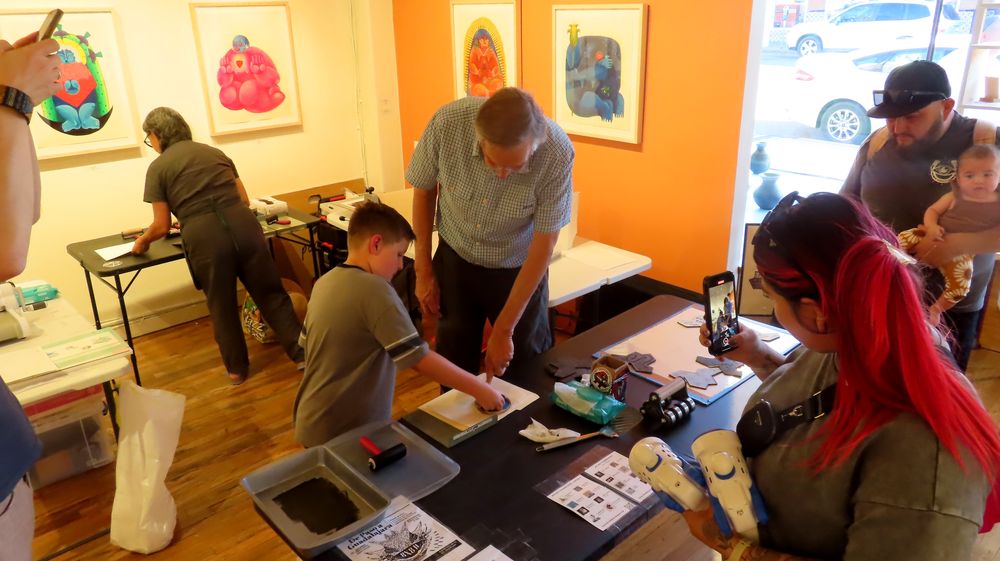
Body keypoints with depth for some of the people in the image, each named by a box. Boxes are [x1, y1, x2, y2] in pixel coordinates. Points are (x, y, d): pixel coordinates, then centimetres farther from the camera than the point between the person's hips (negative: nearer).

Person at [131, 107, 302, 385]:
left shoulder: (158, 168, 9)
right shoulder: (214, 152, 20)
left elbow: (162, 226, 7)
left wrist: (142, 241, 27)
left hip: (205, 237, -3)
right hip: (243, 225, 3)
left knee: (221, 306, 15)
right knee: (271, 294, 13)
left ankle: (237, 370, 28)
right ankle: (301, 352, 14)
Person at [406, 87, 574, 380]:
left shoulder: (557, 152, -29)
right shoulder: (447, 122, -26)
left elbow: (544, 245, -20)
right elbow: (424, 190, -6)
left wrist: (504, 330, -17)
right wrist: (423, 271, -2)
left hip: (518, 268, -1)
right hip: (455, 259, 1)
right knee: (455, 364, 11)